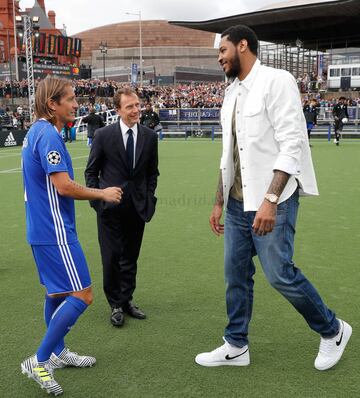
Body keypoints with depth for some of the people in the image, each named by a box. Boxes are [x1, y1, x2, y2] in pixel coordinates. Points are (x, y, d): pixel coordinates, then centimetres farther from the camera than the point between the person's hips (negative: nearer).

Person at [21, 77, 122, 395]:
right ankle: (39, 362, 0)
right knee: (82, 295, -7)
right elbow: (64, 186, -23)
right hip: (55, 231, -11)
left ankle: (58, 352, 34)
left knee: (58, 292, 20)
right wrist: (103, 194, -11)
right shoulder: (48, 135, -18)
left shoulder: (37, 132, 13)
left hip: (41, 229, 11)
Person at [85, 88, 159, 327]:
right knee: (112, 257, 3)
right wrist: (97, 199, -4)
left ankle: (127, 300, 27)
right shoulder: (104, 135, -6)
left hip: (138, 206, 3)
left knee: (130, 256, 12)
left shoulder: (150, 136, 2)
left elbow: (152, 172, 12)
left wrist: (149, 198, 3)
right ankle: (116, 305, 17)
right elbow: (91, 171, 2)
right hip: (110, 206, -3)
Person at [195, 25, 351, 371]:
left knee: (279, 274, -5)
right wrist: (219, 202, 17)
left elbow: (292, 145, -18)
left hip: (272, 201, -7)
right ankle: (236, 346, 23)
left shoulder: (277, 81, -10)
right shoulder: (232, 93, 14)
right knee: (236, 274, 9)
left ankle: (333, 331, 18)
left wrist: (270, 200, -25)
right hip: (238, 203, 8)